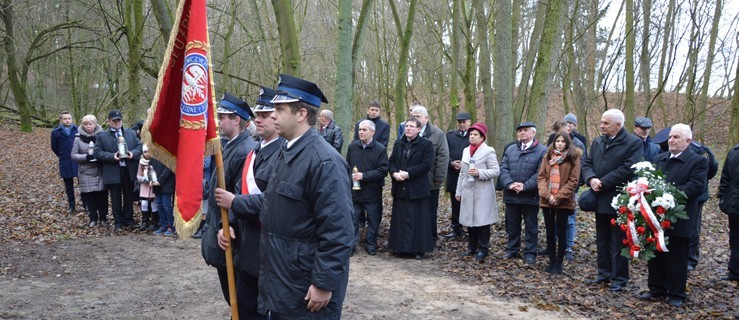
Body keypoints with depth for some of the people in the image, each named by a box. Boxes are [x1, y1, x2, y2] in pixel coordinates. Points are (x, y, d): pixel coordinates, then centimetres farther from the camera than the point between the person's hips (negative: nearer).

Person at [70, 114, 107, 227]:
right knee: (89, 196, 4)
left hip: (101, 172, 0)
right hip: (86, 173, 0)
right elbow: (73, 155, 0)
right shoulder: (78, 138, -1)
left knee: (102, 195, 3)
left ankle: (103, 218, 18)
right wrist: (86, 157, -15)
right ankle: (93, 218, 19)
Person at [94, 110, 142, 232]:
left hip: (129, 171, 2)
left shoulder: (131, 133, 11)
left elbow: (139, 146, 8)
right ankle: (118, 222, 17)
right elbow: (98, 153, -5)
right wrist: (112, 156, -19)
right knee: (116, 199, 6)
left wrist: (133, 153, -13)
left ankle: (128, 220, 25)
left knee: (129, 198, 11)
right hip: (113, 173, -2)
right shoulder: (101, 136, 2)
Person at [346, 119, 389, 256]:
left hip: (373, 192, -2)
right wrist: (350, 176, -3)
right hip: (354, 191, 2)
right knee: (353, 219, 6)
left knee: (373, 220, 9)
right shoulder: (352, 146, 2)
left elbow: (383, 170, -13)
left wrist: (364, 176, -19)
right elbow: (347, 166, 12)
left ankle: (371, 244, 24)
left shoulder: (380, 149, -8)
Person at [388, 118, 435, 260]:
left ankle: (420, 249, 10)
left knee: (418, 219, 1)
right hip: (400, 188, 5)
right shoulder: (398, 143, 12)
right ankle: (401, 247, 18)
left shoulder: (426, 145, -4)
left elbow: (427, 165, -13)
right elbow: (391, 161, 10)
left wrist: (408, 173, -18)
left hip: (417, 188, -4)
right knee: (400, 218, 8)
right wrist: (394, 173, -11)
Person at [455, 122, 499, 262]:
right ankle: (472, 246, 22)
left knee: (482, 220, -4)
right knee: (469, 219, 9)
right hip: (468, 192, 6)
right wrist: (458, 191, 16)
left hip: (482, 193, -6)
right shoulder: (466, 151, 13)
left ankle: (483, 249, 6)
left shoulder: (488, 151, -6)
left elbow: (496, 171, -9)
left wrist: (479, 173, -21)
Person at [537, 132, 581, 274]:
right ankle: (552, 261, 20)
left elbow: (573, 180, -7)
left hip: (564, 202, -3)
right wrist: (547, 195, -11)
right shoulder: (547, 156, 9)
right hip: (547, 201, 4)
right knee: (550, 232, 10)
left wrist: (559, 197, -14)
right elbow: (541, 177, 4)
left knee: (561, 233, 4)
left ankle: (559, 263, 14)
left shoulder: (573, 158, -2)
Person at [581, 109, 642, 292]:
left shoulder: (633, 143, -10)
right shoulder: (597, 142, 12)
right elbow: (587, 164, 10)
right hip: (600, 200, 7)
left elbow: (627, 169, -19)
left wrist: (602, 183, -18)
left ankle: (619, 279, 11)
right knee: (602, 240, 15)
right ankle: (604, 274, 26)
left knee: (618, 242, 1)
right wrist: (591, 179, -11)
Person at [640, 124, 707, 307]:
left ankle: (676, 294, 18)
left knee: (677, 259, 5)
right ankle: (657, 289, 26)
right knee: (656, 255, 13)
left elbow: (696, 187, -17)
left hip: (679, 220, -5)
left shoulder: (698, 161, -6)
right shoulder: (659, 159, 14)